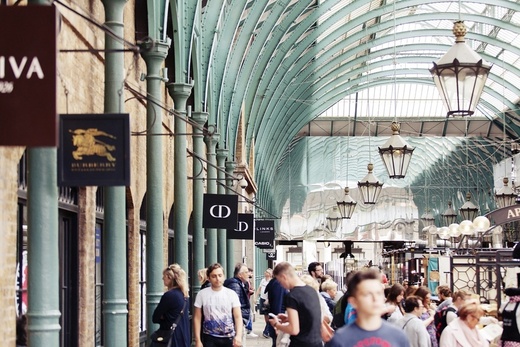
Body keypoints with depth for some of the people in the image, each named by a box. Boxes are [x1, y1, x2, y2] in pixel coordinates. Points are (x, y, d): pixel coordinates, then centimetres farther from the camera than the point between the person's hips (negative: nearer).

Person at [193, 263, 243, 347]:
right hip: (210, 338, -1)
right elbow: (197, 318, 1)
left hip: (229, 338, 1)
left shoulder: (231, 294, -1)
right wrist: (198, 340, -5)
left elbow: (238, 317, -3)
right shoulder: (202, 294, -2)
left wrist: (238, 335, -19)